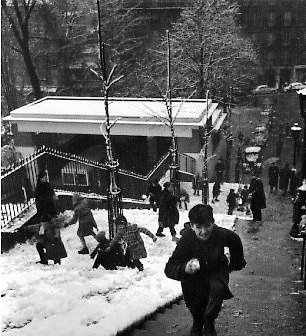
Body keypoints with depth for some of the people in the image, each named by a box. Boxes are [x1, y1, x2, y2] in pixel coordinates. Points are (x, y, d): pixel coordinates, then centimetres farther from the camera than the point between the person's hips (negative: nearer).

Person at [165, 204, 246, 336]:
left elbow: (235, 242, -2)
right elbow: (169, 269, -32)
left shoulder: (222, 234, -28)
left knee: (218, 288, -29)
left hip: (217, 270, 0)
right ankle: (197, 322, 21)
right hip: (195, 275, 0)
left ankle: (209, 322, 0)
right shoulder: (187, 238, -30)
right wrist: (185, 268, -53)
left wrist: (236, 262, 12)